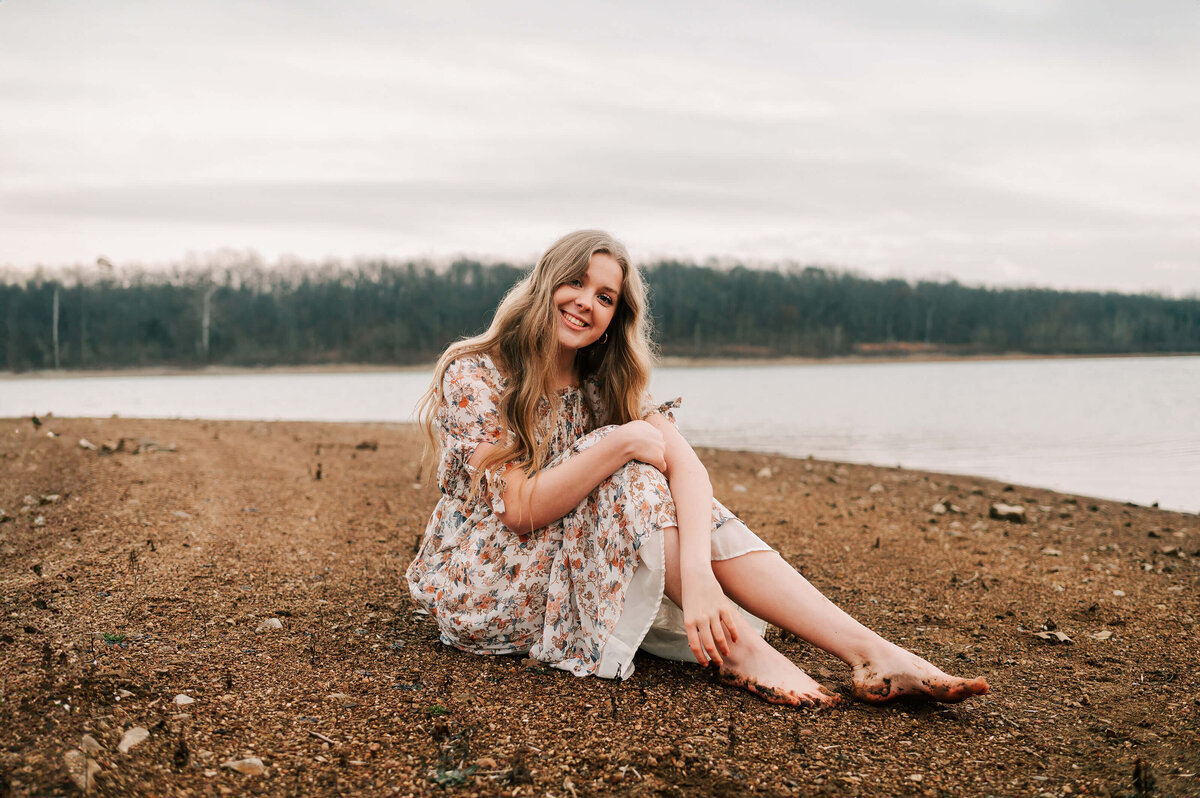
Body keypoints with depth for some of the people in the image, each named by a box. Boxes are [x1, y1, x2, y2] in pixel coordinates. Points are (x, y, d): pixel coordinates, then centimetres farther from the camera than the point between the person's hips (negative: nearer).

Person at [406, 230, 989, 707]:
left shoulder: (602, 384, 2)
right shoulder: (475, 376, -13)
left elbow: (684, 464, -18)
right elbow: (520, 510, -22)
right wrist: (622, 443, -30)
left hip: (569, 571, 5)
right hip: (485, 590, -5)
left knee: (691, 513, -20)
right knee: (631, 473, -25)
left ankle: (868, 652, -29)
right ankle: (738, 651, -31)